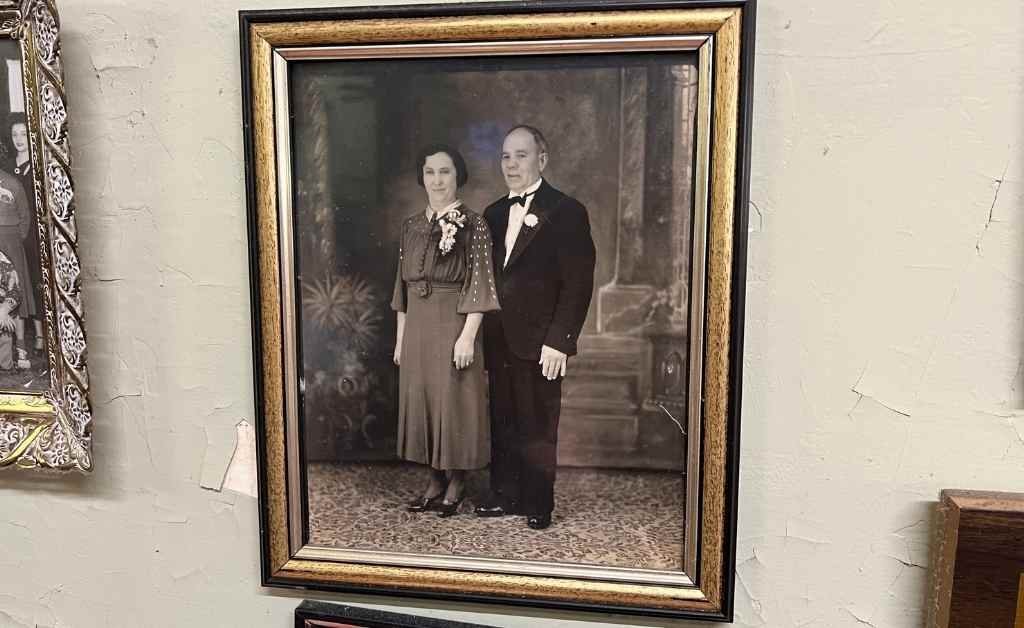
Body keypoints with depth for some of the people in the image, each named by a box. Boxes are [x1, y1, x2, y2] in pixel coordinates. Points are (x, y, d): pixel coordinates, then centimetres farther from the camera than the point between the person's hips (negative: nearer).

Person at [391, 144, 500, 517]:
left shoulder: (473, 225, -6)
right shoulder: (412, 226, 11)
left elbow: (479, 286, -10)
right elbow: (403, 286, 13)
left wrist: (467, 336, -16)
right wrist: (401, 336, 10)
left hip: (453, 325, -6)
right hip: (417, 327, 6)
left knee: (455, 401, 2)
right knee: (420, 399, 10)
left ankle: (456, 483, 18)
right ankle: (436, 480, 24)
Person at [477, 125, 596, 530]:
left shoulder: (565, 212, -7)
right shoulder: (494, 213, 13)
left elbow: (578, 284, -11)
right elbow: (488, 278, 15)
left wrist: (558, 341, -16)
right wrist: (486, 336, 7)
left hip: (539, 343, -6)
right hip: (499, 341, 6)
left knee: (538, 428, 4)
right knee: (502, 423, 13)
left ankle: (538, 504, 19)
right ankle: (505, 495, 26)